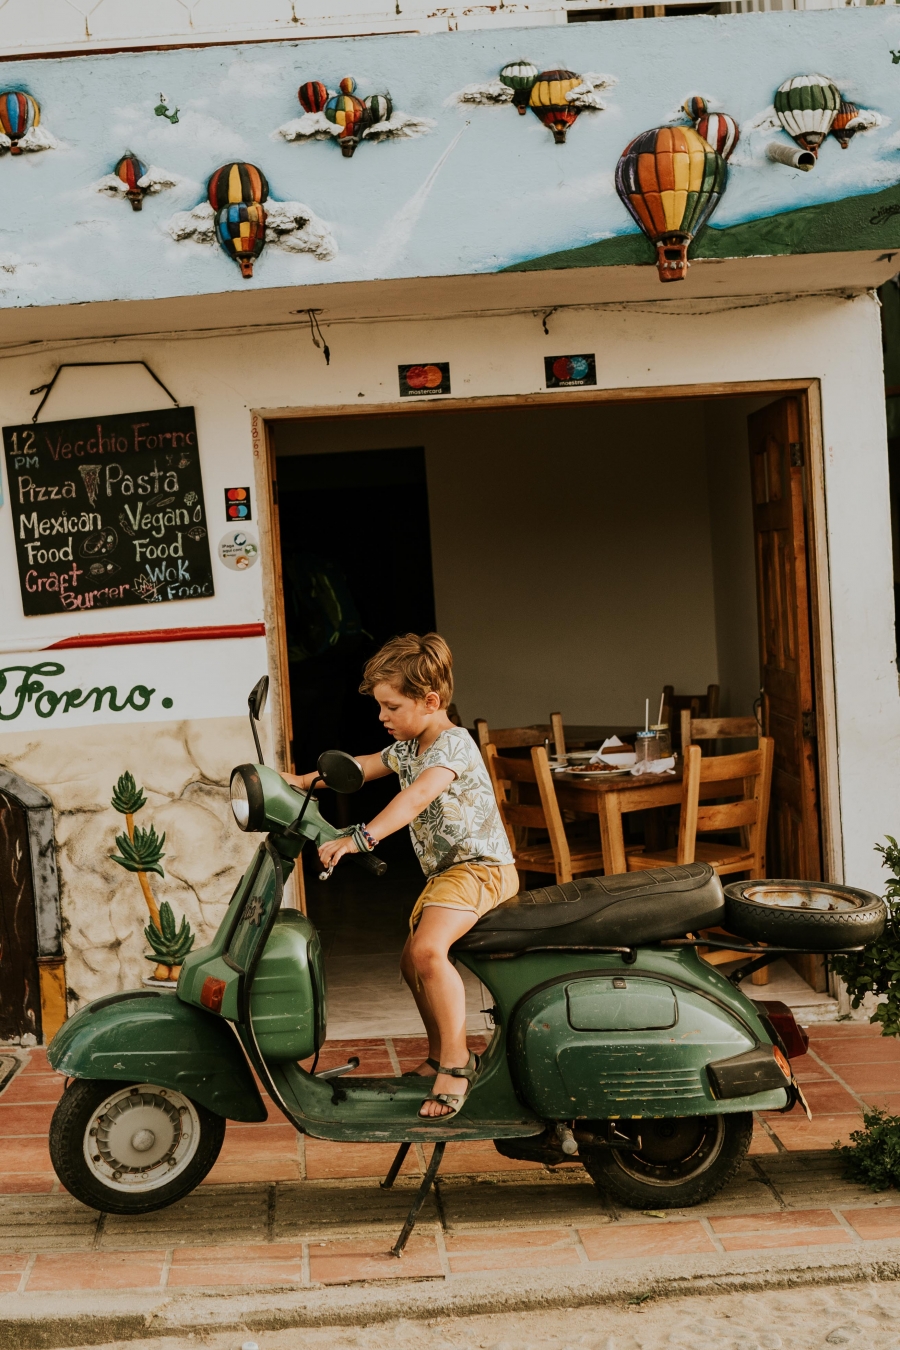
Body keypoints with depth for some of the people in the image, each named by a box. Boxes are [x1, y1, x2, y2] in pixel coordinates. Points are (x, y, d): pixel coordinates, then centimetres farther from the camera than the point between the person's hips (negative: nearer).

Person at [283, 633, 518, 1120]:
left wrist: (360, 837, -46)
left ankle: (457, 1060, -23)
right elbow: (360, 767, 24)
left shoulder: (453, 743, -19)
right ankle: (440, 1056, 36)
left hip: (481, 866, -11)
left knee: (427, 949, -31)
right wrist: (303, 780, 10)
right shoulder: (409, 748, 12)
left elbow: (418, 796, -35)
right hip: (444, 871, 11)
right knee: (413, 962, 18)